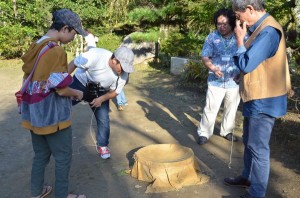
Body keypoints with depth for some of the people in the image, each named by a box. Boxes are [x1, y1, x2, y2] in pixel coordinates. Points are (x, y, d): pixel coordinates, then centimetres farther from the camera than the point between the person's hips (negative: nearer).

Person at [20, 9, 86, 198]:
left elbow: (30, 79, 13)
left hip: (34, 113, 8)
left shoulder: (35, 47, 5)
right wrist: (77, 93, -1)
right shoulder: (56, 50, -21)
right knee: (63, 158, 9)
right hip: (53, 115, -8)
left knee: (41, 155, 22)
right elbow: (61, 89, -21)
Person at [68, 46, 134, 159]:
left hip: (100, 92, 3)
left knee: (103, 119, 1)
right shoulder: (95, 55, -37)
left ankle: (102, 145, 22)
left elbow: (115, 92, -8)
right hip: (80, 83, -2)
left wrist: (101, 99, -25)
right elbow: (73, 64, -23)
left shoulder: (123, 74, -23)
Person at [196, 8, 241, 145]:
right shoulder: (212, 37, -3)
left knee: (231, 109, 14)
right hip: (216, 81, -1)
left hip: (234, 81, 2)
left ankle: (227, 131, 32)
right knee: (210, 108, 0)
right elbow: (205, 57, -4)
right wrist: (213, 69, -21)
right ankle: (204, 133, 13)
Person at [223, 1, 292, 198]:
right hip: (257, 98, 10)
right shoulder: (262, 28, 11)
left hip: (264, 101, -10)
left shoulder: (268, 31, -22)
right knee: (249, 142, 22)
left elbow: (246, 64, -23)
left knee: (258, 148, 0)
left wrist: (240, 39, -12)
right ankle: (247, 177, 39)